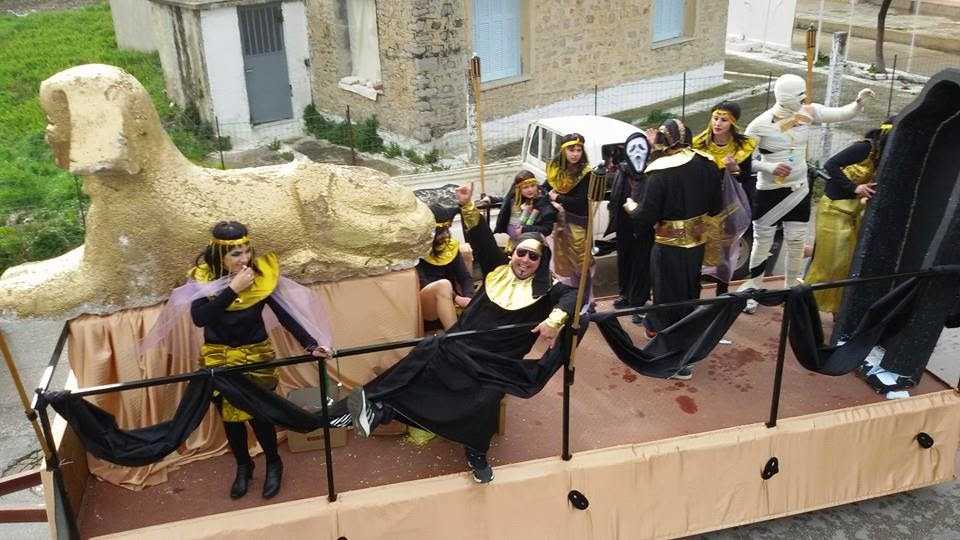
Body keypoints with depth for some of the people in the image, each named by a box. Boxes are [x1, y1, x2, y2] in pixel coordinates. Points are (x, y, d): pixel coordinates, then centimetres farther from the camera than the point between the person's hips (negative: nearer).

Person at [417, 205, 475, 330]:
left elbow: (465, 277, 0)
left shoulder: (451, 246, 8)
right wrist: (455, 298, -28)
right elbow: (422, 283, -19)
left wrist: (469, 298, -21)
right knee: (443, 285, -35)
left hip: (449, 305, 5)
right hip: (423, 304, -4)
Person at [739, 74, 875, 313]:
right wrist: (769, 167, -23)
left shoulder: (807, 113, -5)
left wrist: (859, 101, -21)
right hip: (769, 192, -4)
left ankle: (791, 287, 32)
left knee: (796, 243, 13)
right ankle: (750, 290, 23)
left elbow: (841, 114, -3)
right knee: (762, 243, 7)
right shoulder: (761, 124, -18)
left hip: (799, 190, 4)